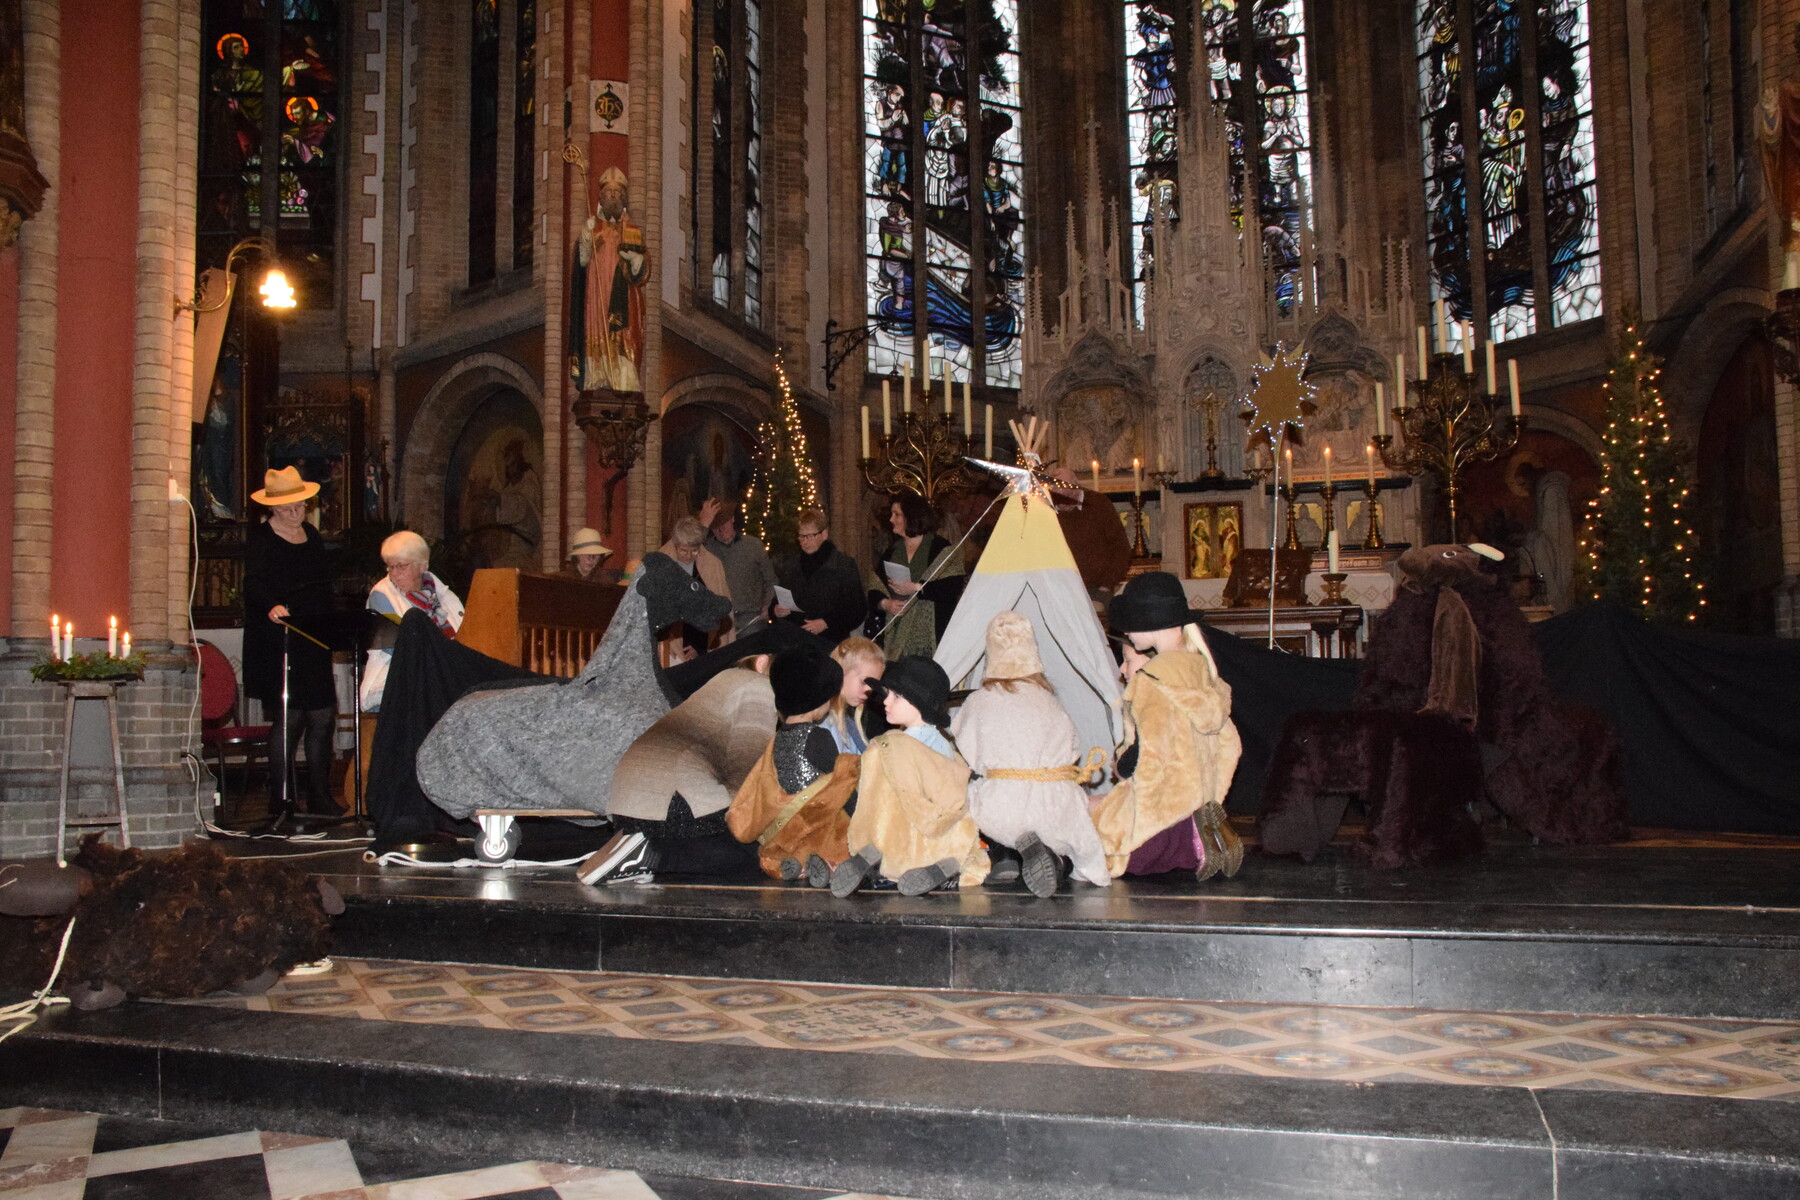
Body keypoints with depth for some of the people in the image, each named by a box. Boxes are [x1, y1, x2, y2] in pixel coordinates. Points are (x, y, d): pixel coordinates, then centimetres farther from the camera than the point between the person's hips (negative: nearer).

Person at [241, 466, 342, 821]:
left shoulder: (312, 536, 17)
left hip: (314, 645, 6)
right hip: (276, 646, -6)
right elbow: (254, 583, -21)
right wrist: (272, 607, -41)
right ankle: (280, 801, 3)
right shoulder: (260, 540, -4)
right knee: (288, 720, -7)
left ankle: (320, 798, 13)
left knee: (323, 717, 4)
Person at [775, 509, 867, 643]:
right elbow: (777, 602, 26)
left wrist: (827, 623, -12)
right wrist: (776, 611, 3)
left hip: (831, 642, -5)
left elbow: (857, 609, -2)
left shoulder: (844, 565, 2)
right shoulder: (789, 567, 17)